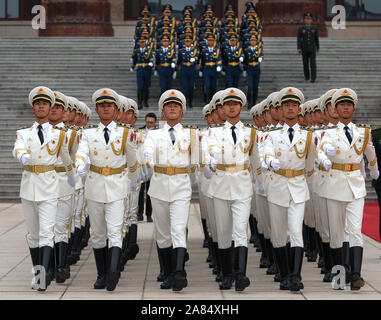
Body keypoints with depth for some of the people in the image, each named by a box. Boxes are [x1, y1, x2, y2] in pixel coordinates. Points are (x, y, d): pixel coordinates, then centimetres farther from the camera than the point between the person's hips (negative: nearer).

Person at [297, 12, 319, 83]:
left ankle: (313, 78, -13)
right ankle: (307, 76, 27)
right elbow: (299, 39, -6)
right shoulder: (301, 29, -3)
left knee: (313, 63, -11)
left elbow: (316, 39, 9)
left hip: (312, 49, 0)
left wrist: (318, 48, 13)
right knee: (305, 63, 9)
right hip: (304, 49, 1)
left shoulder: (314, 28, 1)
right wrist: (299, 48, -16)